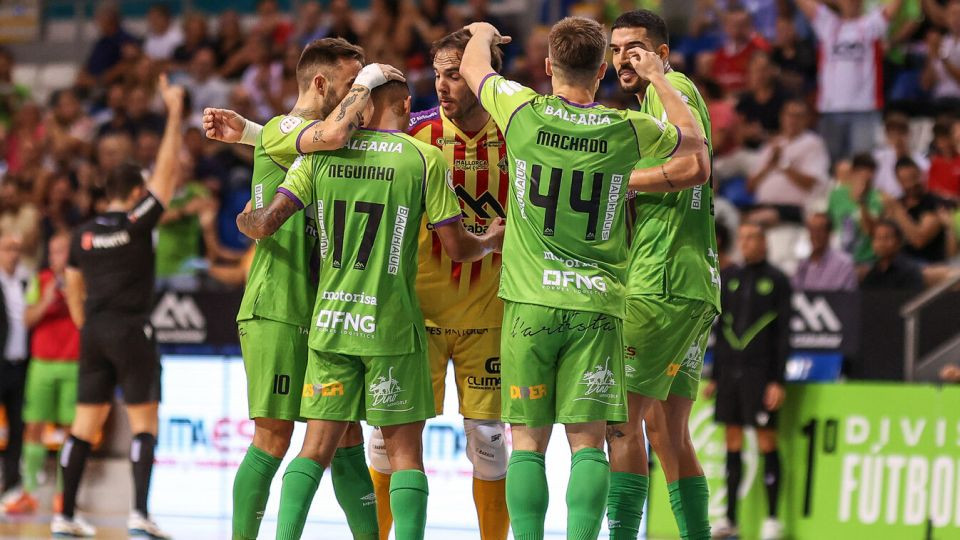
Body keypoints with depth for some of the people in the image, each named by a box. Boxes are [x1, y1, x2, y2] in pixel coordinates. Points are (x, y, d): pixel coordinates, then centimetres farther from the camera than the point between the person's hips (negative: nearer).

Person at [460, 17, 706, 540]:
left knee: (528, 442, 2)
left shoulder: (523, 113, -3)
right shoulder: (626, 131, -1)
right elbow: (693, 138, 22)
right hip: (595, 303, 0)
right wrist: (657, 77, 35)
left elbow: (472, 65, 19)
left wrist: (483, 33, 41)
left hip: (529, 301, 0)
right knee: (587, 441, -1)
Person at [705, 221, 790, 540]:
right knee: (733, 443, 6)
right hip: (729, 371, 5)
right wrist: (714, 376, 13)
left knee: (766, 442, -5)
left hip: (760, 373, -5)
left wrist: (778, 380, -11)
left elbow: (783, 334, -4)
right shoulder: (729, 279, 13)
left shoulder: (776, 281, -1)